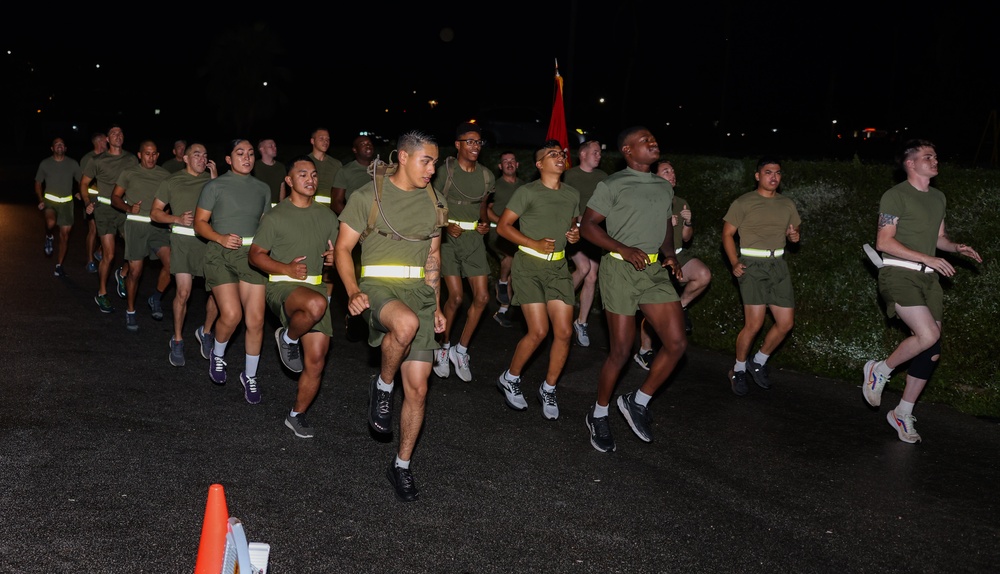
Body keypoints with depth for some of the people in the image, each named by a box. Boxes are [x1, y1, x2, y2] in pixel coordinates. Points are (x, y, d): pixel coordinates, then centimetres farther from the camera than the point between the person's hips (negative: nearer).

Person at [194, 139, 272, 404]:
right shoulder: (215, 186, 5)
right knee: (231, 314, -17)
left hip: (252, 254, 3)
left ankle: (250, 376, 14)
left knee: (256, 319, -4)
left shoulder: (263, 188, 16)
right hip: (221, 254, -3)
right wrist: (221, 238, -15)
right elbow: (200, 222, 2)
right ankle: (217, 354, 15)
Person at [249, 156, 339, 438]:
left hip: (315, 287, 5)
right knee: (316, 305, -39)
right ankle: (288, 338, -7)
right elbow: (256, 255, -2)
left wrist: (334, 258, -3)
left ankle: (297, 415, 18)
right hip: (282, 287, -5)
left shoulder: (327, 216, 12)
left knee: (316, 359, -1)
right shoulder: (275, 216, -2)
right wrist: (287, 269, -17)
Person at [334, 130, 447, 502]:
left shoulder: (434, 202, 12)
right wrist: (353, 291, -17)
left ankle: (402, 466, 17)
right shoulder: (368, 196, -3)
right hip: (379, 286, -4)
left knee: (418, 388, 0)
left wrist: (436, 306, 17)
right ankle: (382, 386, -10)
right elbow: (343, 249, -1)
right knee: (407, 323, -40)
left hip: (419, 291, 5)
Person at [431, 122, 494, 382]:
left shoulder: (486, 176, 6)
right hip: (449, 236, -5)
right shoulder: (445, 171, -7)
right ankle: (443, 347, 12)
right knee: (456, 296, -11)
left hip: (474, 237, 5)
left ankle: (461, 350, 13)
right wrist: (446, 225, -17)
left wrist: (485, 223, -1)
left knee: (482, 296, -3)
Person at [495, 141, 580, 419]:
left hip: (558, 266, 5)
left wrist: (575, 235, 0)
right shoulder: (528, 192, -6)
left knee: (564, 332, -3)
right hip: (529, 264, -5)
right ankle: (509, 379, 12)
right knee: (539, 331, -12)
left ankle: (548, 389, 15)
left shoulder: (572, 195, 10)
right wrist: (535, 244, -17)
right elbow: (503, 226, -7)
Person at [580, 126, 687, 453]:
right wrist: (624, 249, -18)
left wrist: (669, 253, 4)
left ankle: (638, 402, 15)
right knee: (621, 351, -2)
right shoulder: (613, 185, -4)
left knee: (677, 344, -5)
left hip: (655, 272, 6)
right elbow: (588, 225, -6)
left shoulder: (664, 188, 16)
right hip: (620, 270, -6)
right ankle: (599, 415, 19)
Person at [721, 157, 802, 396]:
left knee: (786, 323, 1)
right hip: (752, 265, -6)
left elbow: (794, 231, 24)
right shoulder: (743, 203, -1)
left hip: (778, 264, 6)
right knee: (754, 323, -14)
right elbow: (727, 234, 0)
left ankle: (758, 363, 23)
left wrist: (794, 236, -1)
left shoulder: (787, 204, 14)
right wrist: (734, 263, -13)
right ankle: (738, 370, 7)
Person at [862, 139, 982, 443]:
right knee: (929, 335, -25)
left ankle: (902, 414, 16)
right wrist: (928, 258, -18)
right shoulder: (895, 195, -7)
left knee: (931, 352, 3)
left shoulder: (938, 197, 17)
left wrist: (956, 247, 3)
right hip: (898, 273, -7)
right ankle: (879, 370, 0)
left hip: (928, 278, 8)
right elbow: (884, 242, -14)